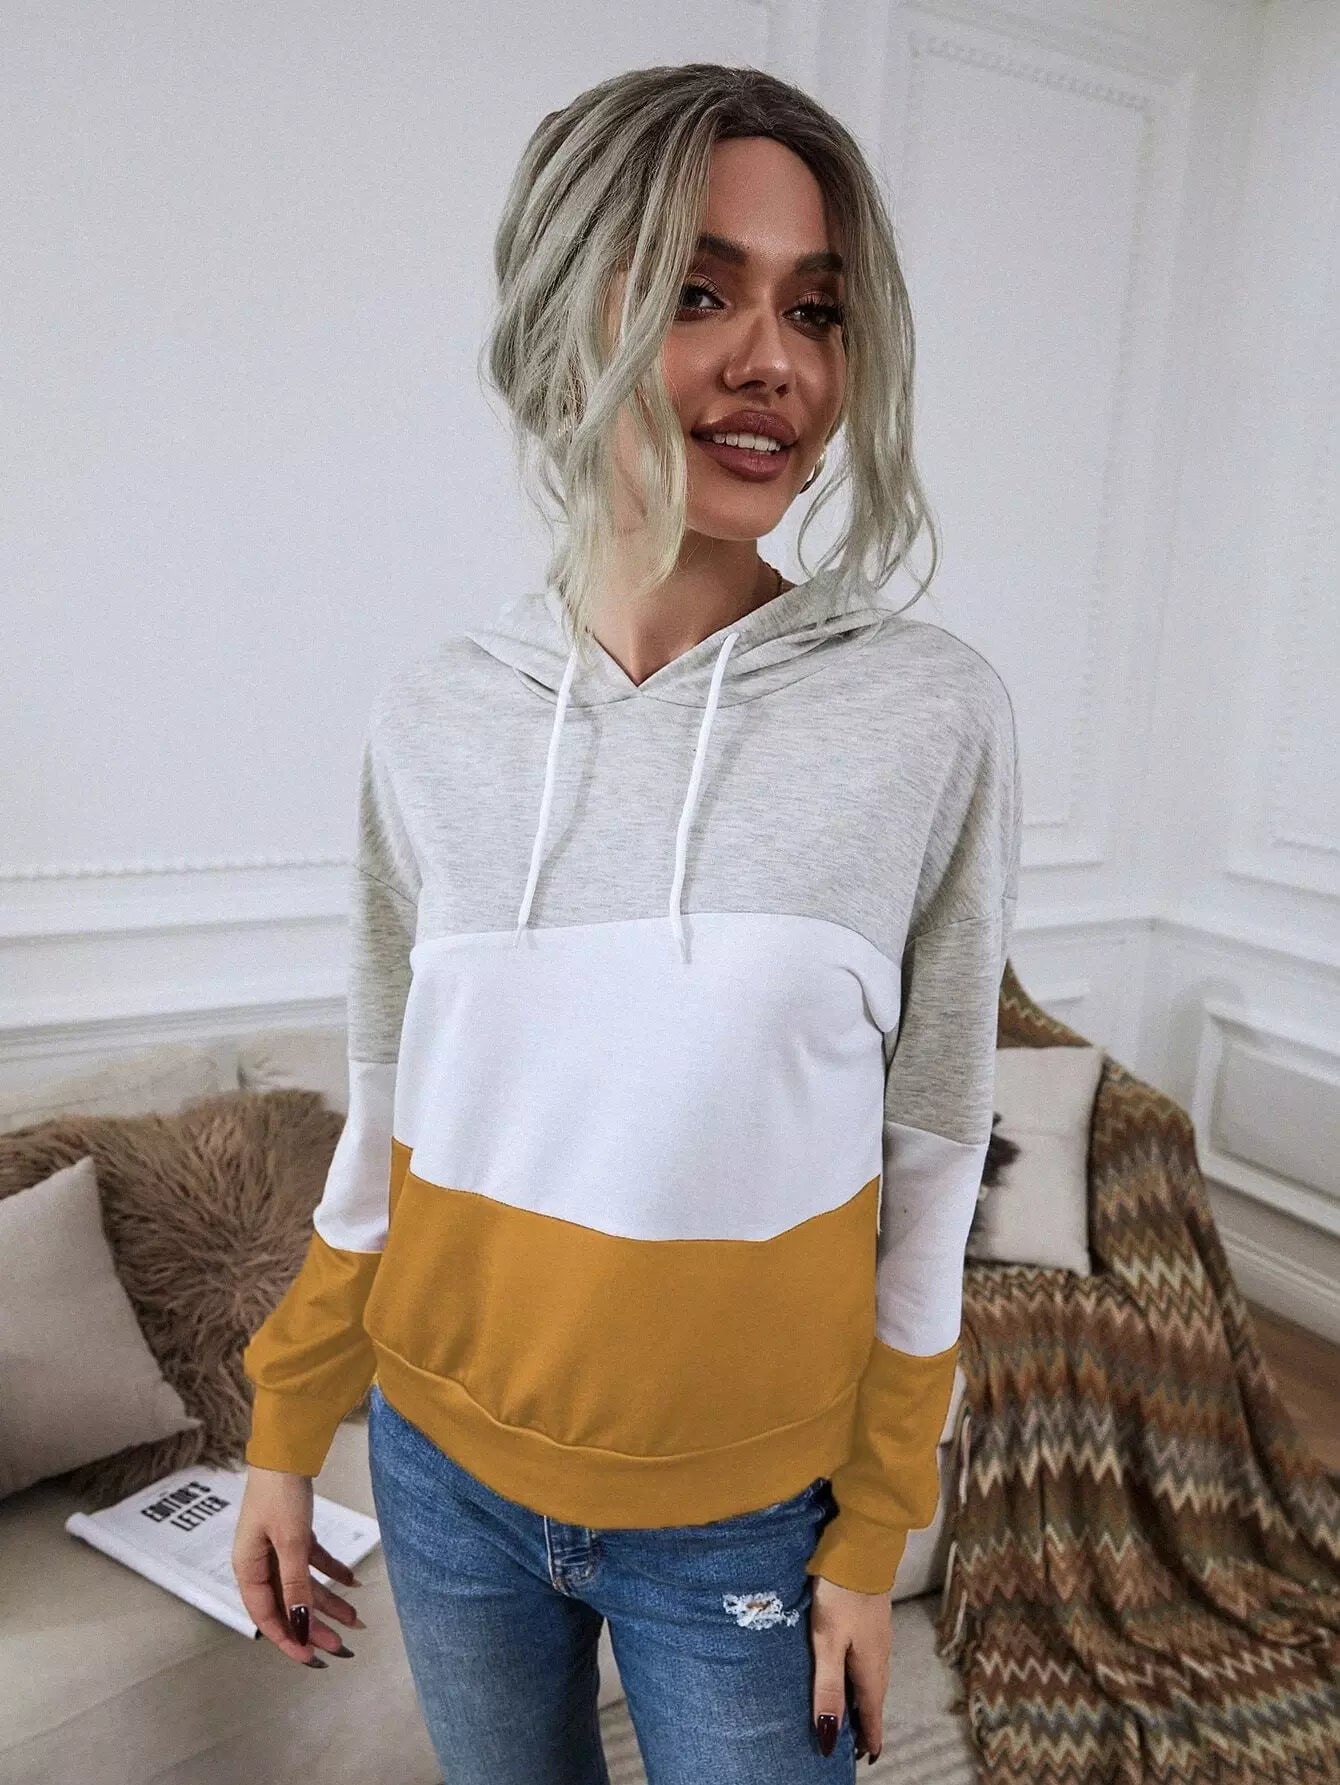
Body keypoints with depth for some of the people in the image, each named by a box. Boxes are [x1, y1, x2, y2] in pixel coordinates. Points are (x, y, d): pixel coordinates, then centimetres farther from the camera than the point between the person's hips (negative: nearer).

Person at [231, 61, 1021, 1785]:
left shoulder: (933, 718, -15)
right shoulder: (433, 716, -8)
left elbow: (929, 1169, -8)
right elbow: (388, 1119, 2)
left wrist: (872, 1542, -2)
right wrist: (283, 1432, 8)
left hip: (741, 1523, -2)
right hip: (444, 1474, 3)